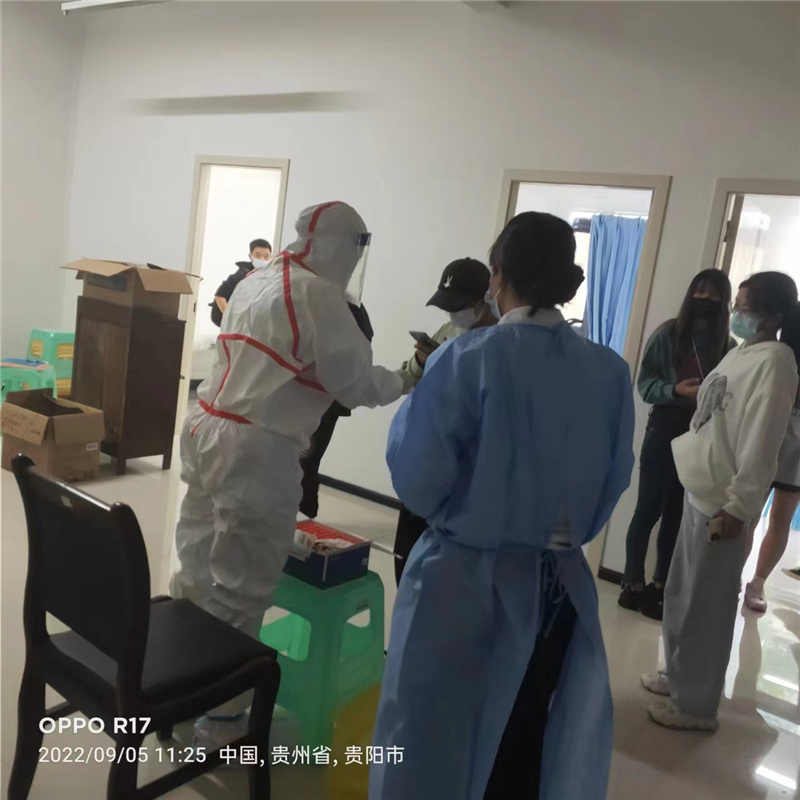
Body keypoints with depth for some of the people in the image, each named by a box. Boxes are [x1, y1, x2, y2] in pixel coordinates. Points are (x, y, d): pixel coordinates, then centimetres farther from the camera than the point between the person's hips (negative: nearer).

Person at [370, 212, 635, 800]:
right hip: (559, 586, 4)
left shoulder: (468, 359, -17)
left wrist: (417, 398, 1)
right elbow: (613, 485, 5)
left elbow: (417, 480, -17)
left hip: (466, 579, -3)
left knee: (433, 742, 18)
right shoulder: (610, 372, -4)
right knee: (526, 748, 24)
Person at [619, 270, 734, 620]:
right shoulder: (668, 333, -4)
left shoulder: (729, 346, 2)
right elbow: (645, 383, -5)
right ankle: (633, 584, 13)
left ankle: (660, 586, 22)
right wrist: (675, 390, -21)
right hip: (665, 432, -3)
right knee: (649, 510, 3)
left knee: (677, 515, 10)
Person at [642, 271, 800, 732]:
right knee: (681, 595, 19)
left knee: (706, 607, 3)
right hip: (701, 491, 9)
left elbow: (761, 442, -20)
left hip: (723, 502, -9)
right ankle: (680, 676, 35)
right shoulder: (741, 353, 13)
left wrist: (738, 507, -20)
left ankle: (697, 704, 17)